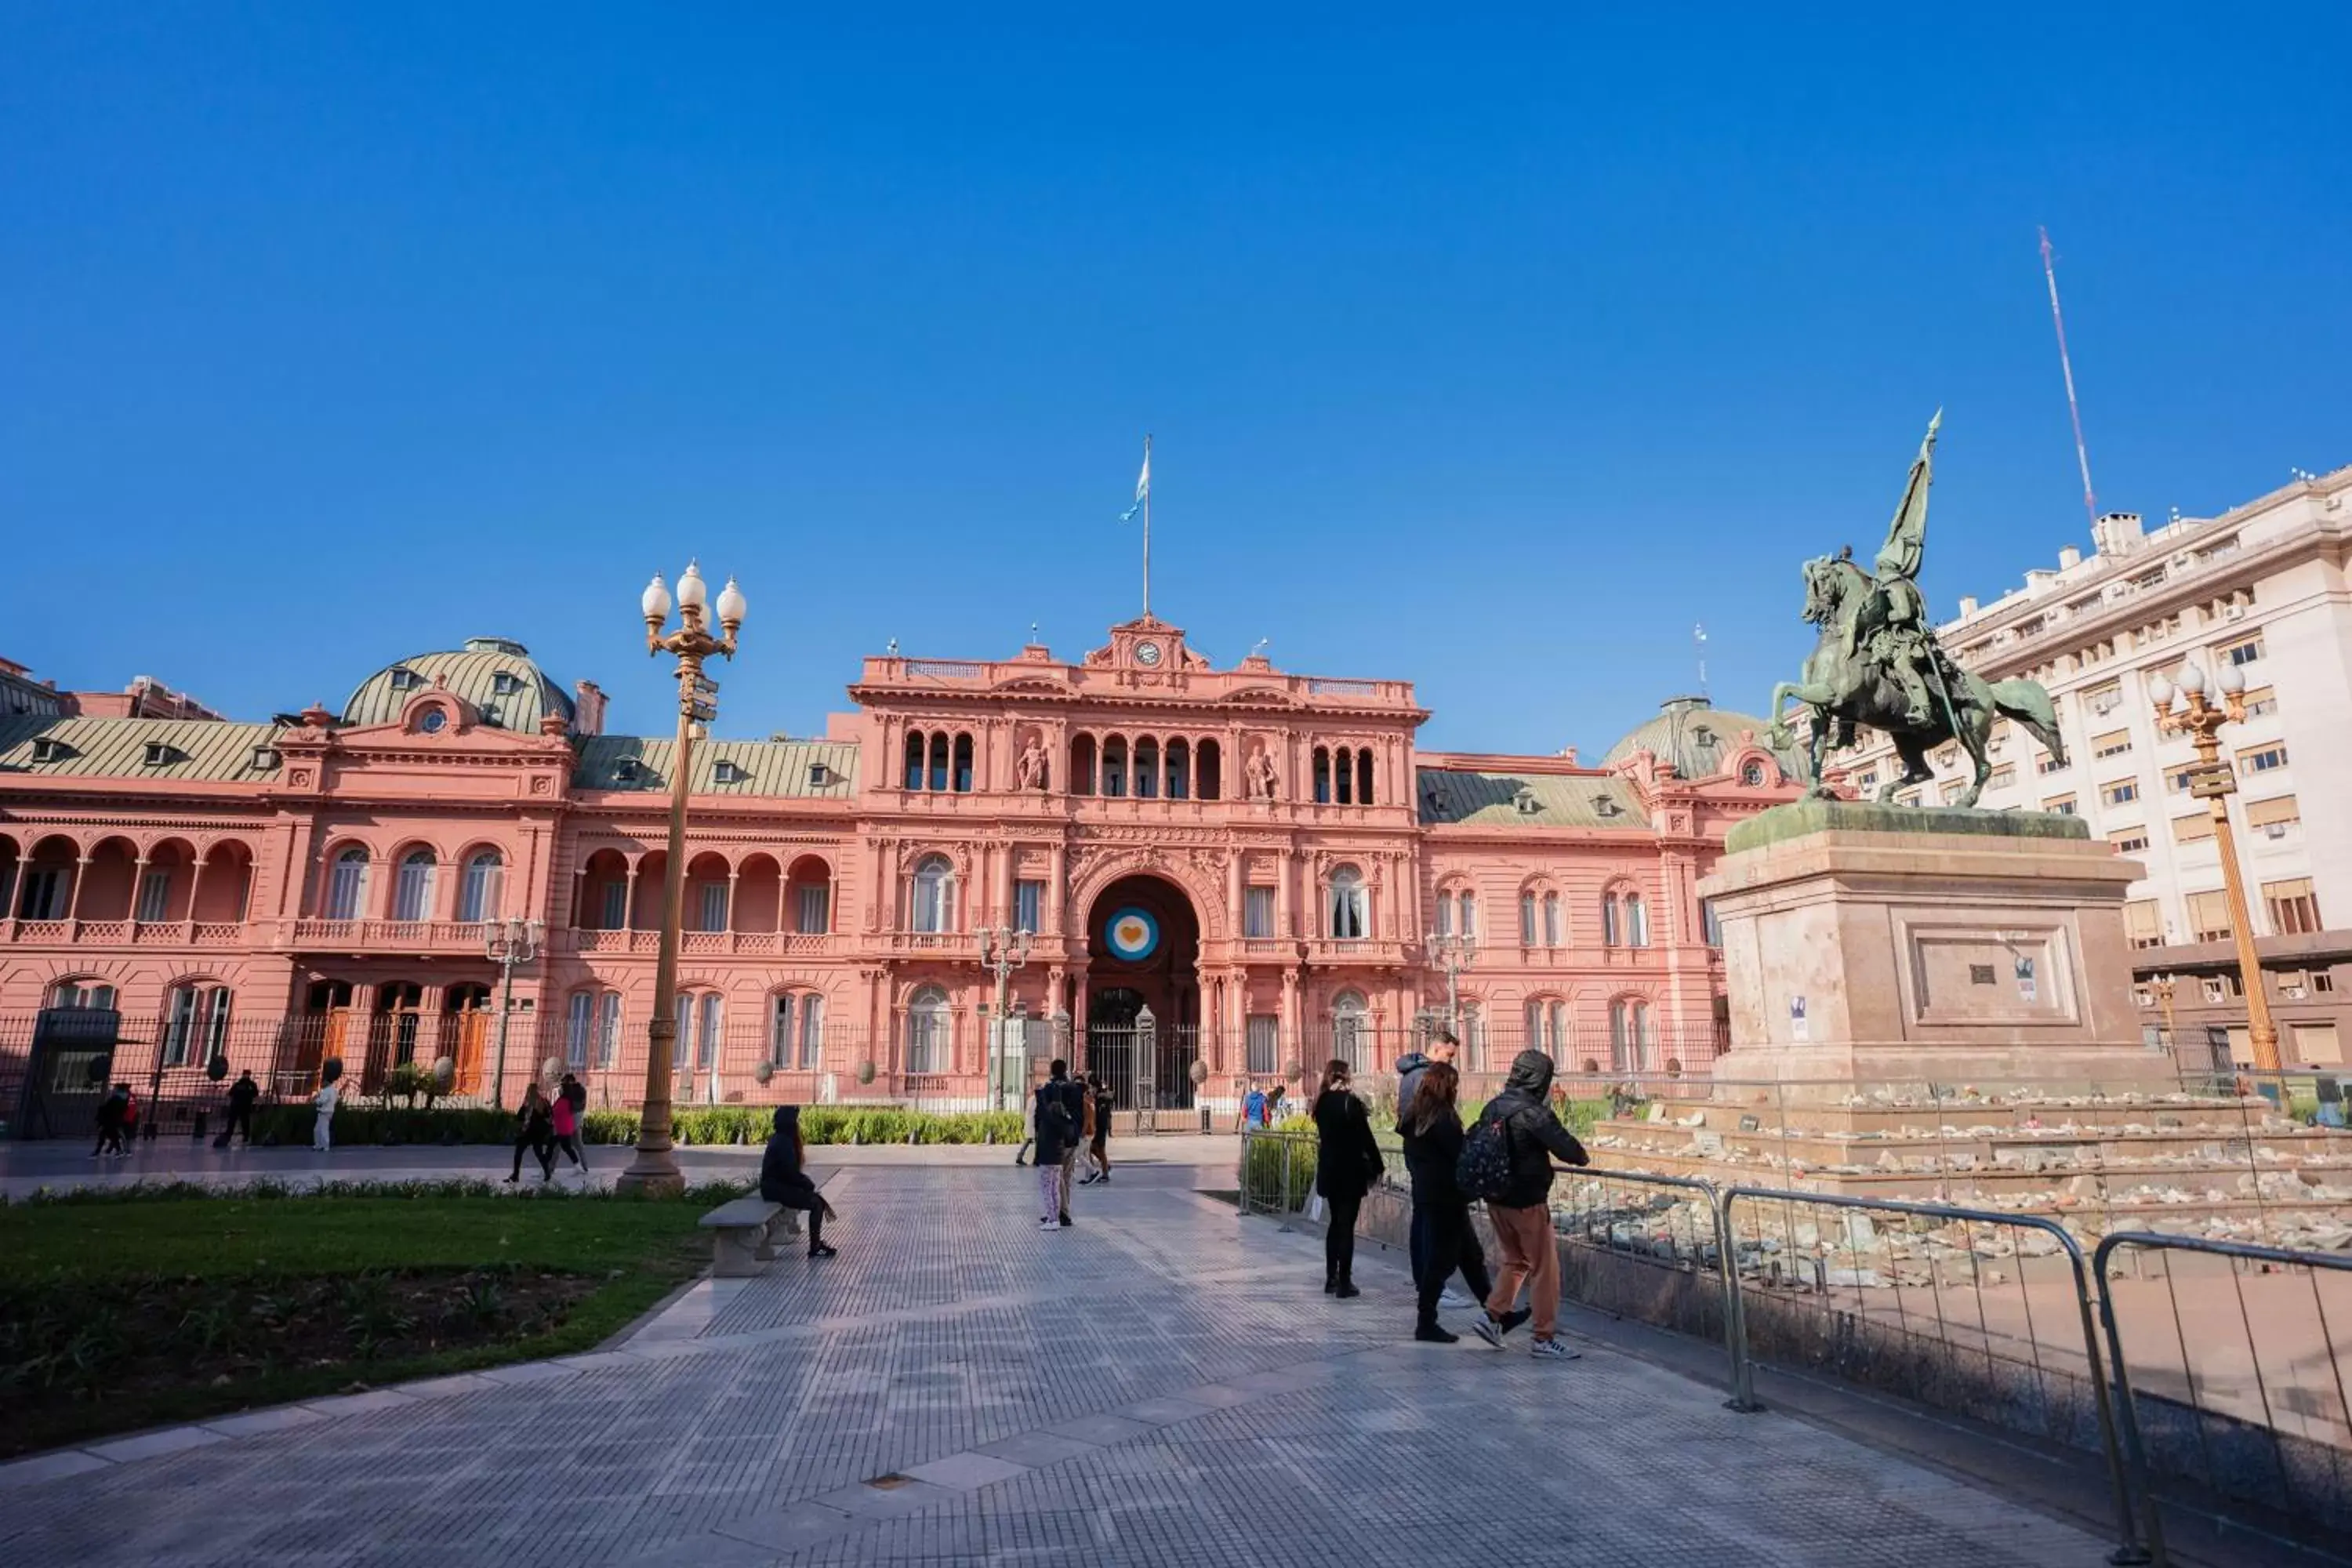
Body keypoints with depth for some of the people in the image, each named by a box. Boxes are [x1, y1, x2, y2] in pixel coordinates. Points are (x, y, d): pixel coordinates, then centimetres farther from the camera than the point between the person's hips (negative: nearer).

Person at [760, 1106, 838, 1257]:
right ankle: (815, 1248, -5)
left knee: (818, 1198, 7)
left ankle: (817, 1243, 9)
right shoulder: (783, 1142, -20)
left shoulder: (781, 1139, 11)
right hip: (777, 1188, -9)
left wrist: (808, 1183, 7)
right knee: (817, 1203, -11)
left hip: (780, 1184, 9)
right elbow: (791, 1172, -22)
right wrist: (810, 1185, -7)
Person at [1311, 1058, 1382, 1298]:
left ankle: (1331, 1278, 20)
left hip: (1329, 1170, 6)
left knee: (1336, 1222, 16)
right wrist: (1376, 1167, -2)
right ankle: (1344, 1282, 2)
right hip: (1350, 1170, -6)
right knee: (1346, 1226, -1)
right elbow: (1366, 1138, -12)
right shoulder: (1350, 1101, -14)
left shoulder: (1322, 1102, 4)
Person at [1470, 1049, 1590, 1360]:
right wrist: (1580, 1155, 3)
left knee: (1515, 1261, 22)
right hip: (1527, 1202, -7)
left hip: (1496, 1200, 7)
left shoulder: (1492, 1108, 4)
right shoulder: (1533, 1113, -19)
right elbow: (1569, 1150, -19)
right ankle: (1544, 1339, 10)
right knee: (1544, 1268, 5)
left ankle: (1493, 1317, 17)